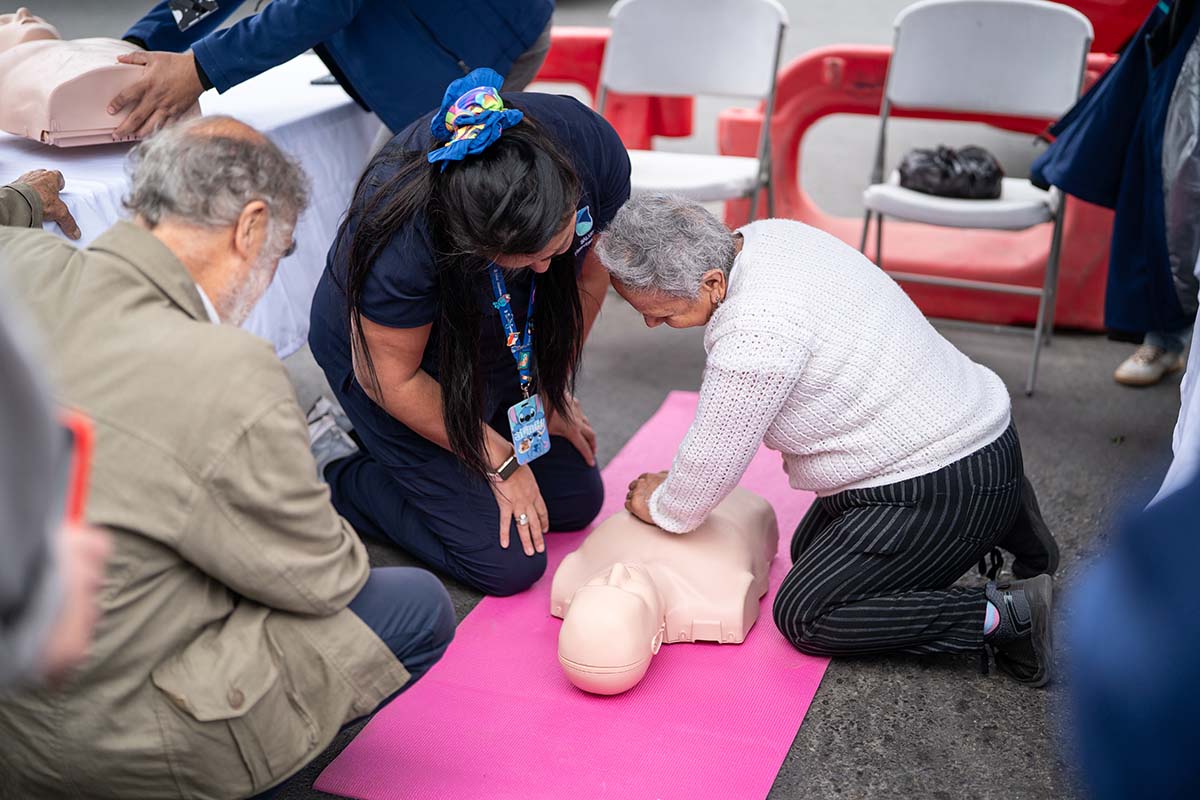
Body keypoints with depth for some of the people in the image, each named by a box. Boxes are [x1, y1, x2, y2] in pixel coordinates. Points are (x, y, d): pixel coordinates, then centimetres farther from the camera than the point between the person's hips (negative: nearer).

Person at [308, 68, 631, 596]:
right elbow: (392, 378, -24)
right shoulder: (403, 234, -41)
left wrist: (552, 390, 2)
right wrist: (501, 463, -15)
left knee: (577, 502, 11)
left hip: (505, 344, 6)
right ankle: (336, 480, 9)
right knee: (508, 562, -11)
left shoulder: (593, 149, -28)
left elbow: (589, 275, -7)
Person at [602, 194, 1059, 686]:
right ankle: (999, 522, 19)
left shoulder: (755, 332, -31)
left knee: (803, 616, -6)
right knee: (810, 549, 25)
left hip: (944, 490, -10)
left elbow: (714, 463, -18)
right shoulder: (763, 236, -1)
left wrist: (662, 508, 2)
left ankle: (1005, 615, -8)